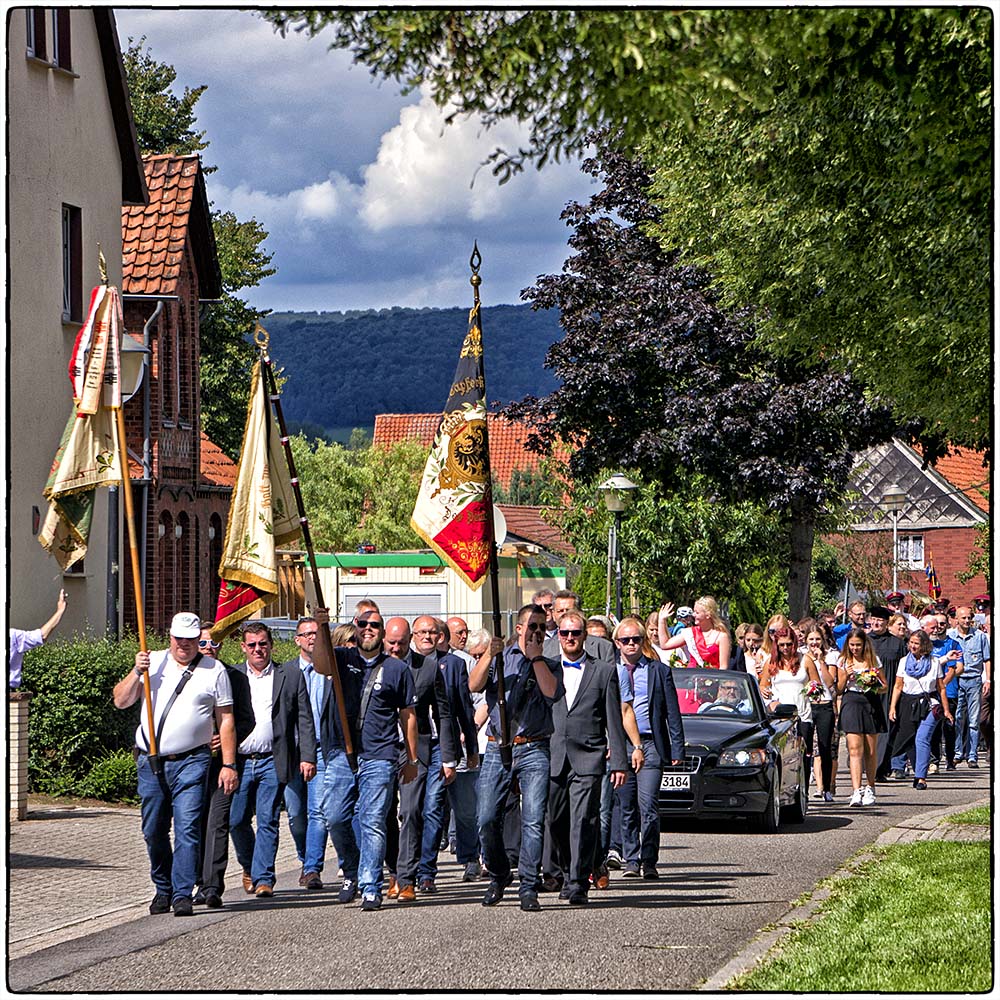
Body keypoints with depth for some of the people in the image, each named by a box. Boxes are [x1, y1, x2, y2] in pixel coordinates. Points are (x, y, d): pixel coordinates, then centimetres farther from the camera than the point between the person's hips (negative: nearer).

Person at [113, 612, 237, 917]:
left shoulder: (214, 670, 6)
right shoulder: (154, 662, 10)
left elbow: (225, 720, 6)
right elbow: (120, 701, 6)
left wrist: (229, 765, 0)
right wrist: (137, 673, -11)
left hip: (191, 762, -3)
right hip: (151, 762, 3)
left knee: (187, 828, -12)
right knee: (154, 831, 8)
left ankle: (182, 894, -11)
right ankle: (163, 889, 23)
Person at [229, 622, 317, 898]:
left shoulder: (291, 675, 6)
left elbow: (304, 720, 6)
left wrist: (307, 757, -2)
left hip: (272, 762, -1)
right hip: (239, 761, 1)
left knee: (268, 822, -4)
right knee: (236, 820, 3)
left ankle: (263, 878, 1)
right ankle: (249, 867, 28)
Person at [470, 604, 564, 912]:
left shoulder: (550, 665, 14)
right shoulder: (500, 658, 15)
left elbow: (552, 692, -8)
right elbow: (474, 685, -2)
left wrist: (536, 656, -3)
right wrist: (489, 655, -15)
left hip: (534, 750, -1)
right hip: (497, 748, 1)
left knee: (533, 821, -11)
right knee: (487, 821, -3)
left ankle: (529, 887, -6)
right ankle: (498, 876, 18)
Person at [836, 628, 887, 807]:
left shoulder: (874, 660, 10)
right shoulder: (843, 662, 9)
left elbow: (884, 685, 13)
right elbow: (839, 690, 8)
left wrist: (876, 688, -8)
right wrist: (845, 675, -8)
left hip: (871, 704, 1)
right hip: (851, 704, -1)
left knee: (870, 751, 4)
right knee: (855, 749, -13)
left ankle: (870, 789, 20)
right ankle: (856, 792, -20)